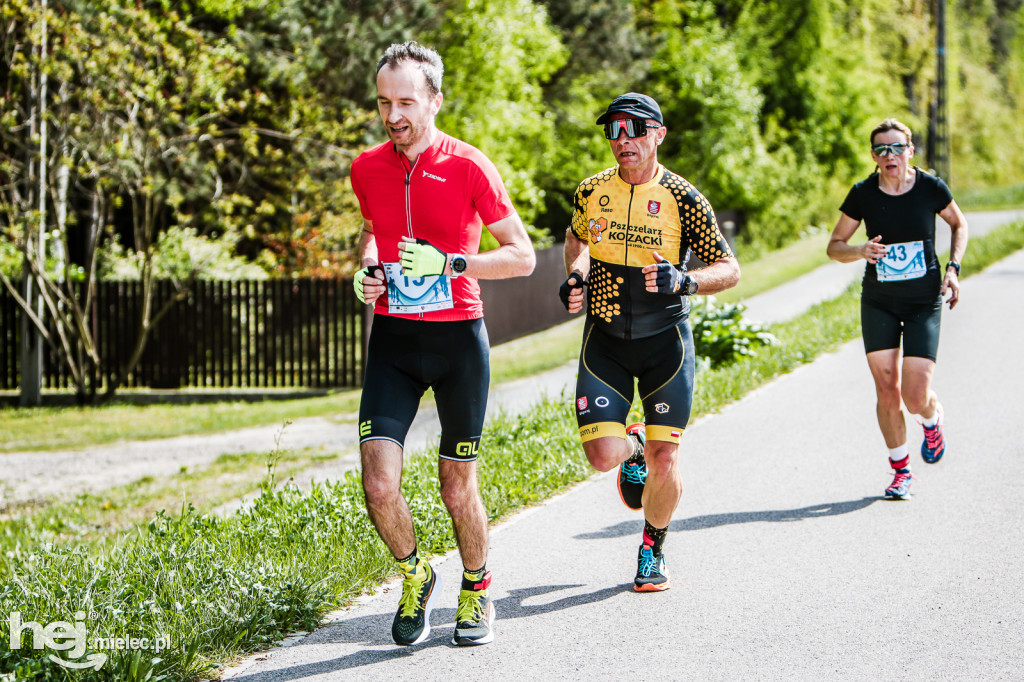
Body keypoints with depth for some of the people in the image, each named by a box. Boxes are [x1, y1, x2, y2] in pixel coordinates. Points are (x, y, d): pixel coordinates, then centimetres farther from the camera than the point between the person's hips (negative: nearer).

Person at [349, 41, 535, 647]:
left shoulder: (469, 166, -9)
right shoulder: (367, 169, 3)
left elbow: (523, 256, -7)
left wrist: (449, 264, -19)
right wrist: (366, 269, 4)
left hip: (458, 336, -3)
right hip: (393, 338, 3)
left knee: (458, 488, 6)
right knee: (379, 484, -11)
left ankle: (477, 590, 32)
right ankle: (415, 577, 17)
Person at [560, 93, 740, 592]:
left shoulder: (682, 199, -8)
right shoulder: (591, 192, 0)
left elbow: (729, 269, -5)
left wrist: (684, 281, -24)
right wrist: (576, 274, 2)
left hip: (665, 339, -2)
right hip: (605, 340, 2)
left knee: (664, 462, -5)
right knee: (603, 455, -11)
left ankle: (653, 550, 22)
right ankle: (632, 446, 27)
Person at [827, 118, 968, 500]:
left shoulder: (931, 188, -8)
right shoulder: (863, 194, -7)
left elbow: (958, 224, 12)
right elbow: (835, 246, 2)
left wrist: (953, 267, -2)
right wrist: (860, 251, -19)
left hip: (924, 303, -1)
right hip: (878, 304, 1)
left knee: (916, 397, -10)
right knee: (887, 391, -1)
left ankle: (933, 420, 28)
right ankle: (900, 469, 18)